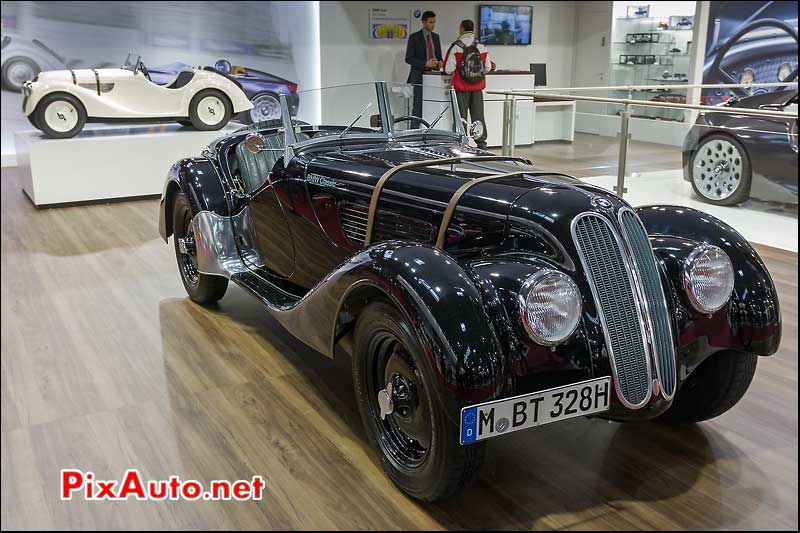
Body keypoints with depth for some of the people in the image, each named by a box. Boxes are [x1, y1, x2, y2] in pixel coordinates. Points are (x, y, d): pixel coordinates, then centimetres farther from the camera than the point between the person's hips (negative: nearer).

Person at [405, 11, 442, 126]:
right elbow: (408, 59, -8)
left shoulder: (436, 37, 13)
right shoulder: (414, 37, -3)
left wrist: (439, 62, -3)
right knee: (418, 106, -6)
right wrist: (425, 63, -20)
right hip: (419, 76, -5)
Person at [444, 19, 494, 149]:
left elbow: (448, 69, -13)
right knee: (478, 115, 10)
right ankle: (482, 143, 12)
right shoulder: (482, 47, -2)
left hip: (461, 87, -3)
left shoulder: (456, 47, -12)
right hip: (478, 87, 3)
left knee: (461, 117, 5)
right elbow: (488, 68, 3)